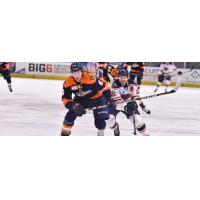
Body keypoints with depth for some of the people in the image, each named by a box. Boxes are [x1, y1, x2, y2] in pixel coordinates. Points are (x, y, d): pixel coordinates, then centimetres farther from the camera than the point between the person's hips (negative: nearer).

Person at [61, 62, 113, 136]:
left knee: (100, 119, -12)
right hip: (81, 99, 3)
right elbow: (66, 98, -15)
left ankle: (101, 134, 17)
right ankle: (64, 133, 10)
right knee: (71, 114, -8)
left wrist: (108, 97, -24)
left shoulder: (90, 77, -35)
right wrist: (73, 106, -30)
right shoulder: (68, 82, -22)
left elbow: (104, 85, -23)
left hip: (96, 97, -3)